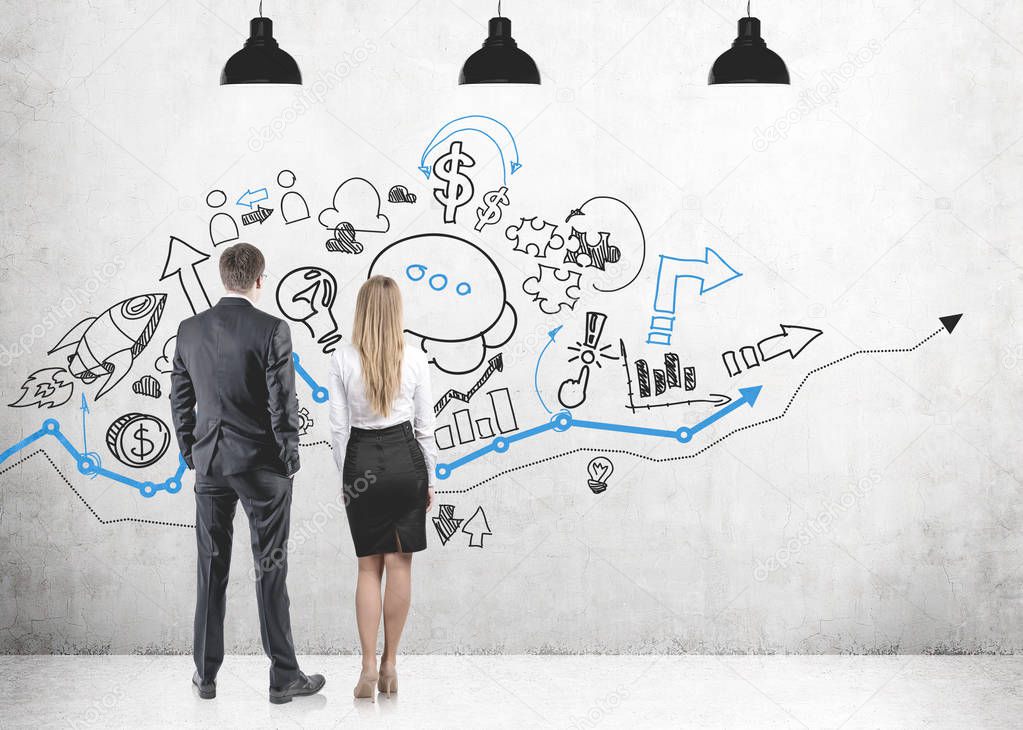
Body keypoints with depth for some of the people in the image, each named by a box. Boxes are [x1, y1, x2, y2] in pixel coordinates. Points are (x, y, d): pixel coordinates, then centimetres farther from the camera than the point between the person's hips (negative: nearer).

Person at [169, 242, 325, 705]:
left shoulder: (190, 330, 1)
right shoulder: (272, 330, -14)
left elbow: (180, 400, 7)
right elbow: (283, 403, -13)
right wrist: (290, 460, -1)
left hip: (210, 463, 4)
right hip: (262, 465, -4)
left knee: (211, 569, 11)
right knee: (270, 569, 2)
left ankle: (206, 673, 16)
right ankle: (283, 676, 8)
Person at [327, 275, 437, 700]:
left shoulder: (343, 360, -7)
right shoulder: (414, 360, -6)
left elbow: (339, 426, -3)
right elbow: (425, 426, 1)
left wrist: (344, 476, 9)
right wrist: (430, 479, 11)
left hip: (361, 460, 0)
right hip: (405, 459, 0)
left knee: (368, 566, 9)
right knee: (399, 563, 8)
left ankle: (369, 667, 3)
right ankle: (389, 665, 11)